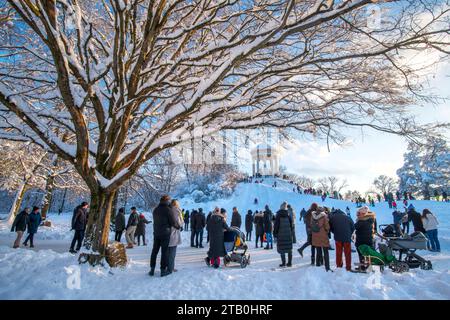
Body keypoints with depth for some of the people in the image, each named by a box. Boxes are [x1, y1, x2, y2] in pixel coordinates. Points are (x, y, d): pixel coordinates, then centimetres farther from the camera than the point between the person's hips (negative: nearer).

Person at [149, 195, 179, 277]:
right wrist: (178, 226, 5)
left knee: (154, 251, 12)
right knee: (164, 251, 2)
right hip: (165, 233, -5)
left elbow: (155, 221, 11)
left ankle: (152, 269, 17)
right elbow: (173, 222, -11)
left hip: (156, 233, 6)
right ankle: (163, 270, 7)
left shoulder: (155, 210, 6)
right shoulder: (168, 209, -13)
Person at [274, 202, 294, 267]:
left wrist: (275, 233, 1)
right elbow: (291, 225, 8)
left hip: (281, 234, -3)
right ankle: (289, 263, 14)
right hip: (289, 234, 4)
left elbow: (276, 225, -6)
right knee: (289, 249, 11)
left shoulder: (278, 215, -6)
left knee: (281, 249, 2)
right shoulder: (289, 215, 3)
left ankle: (283, 263, 1)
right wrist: (292, 233, 15)